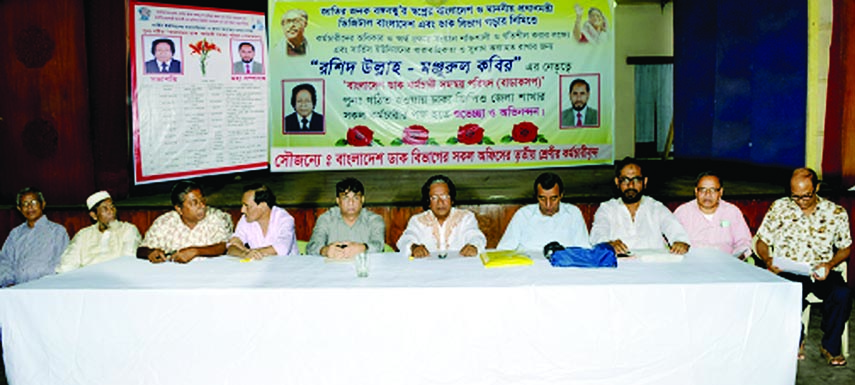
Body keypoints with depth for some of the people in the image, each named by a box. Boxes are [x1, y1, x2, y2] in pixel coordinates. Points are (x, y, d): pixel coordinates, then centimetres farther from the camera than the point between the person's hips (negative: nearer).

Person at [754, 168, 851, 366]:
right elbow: (762, 242, 10)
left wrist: (830, 264, -8)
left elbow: (845, 248, 12)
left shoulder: (836, 212, 7)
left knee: (842, 294, -31)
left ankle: (830, 346, -6)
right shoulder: (778, 208, 6)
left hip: (823, 273, 1)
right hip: (788, 272, -1)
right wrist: (768, 260, -11)